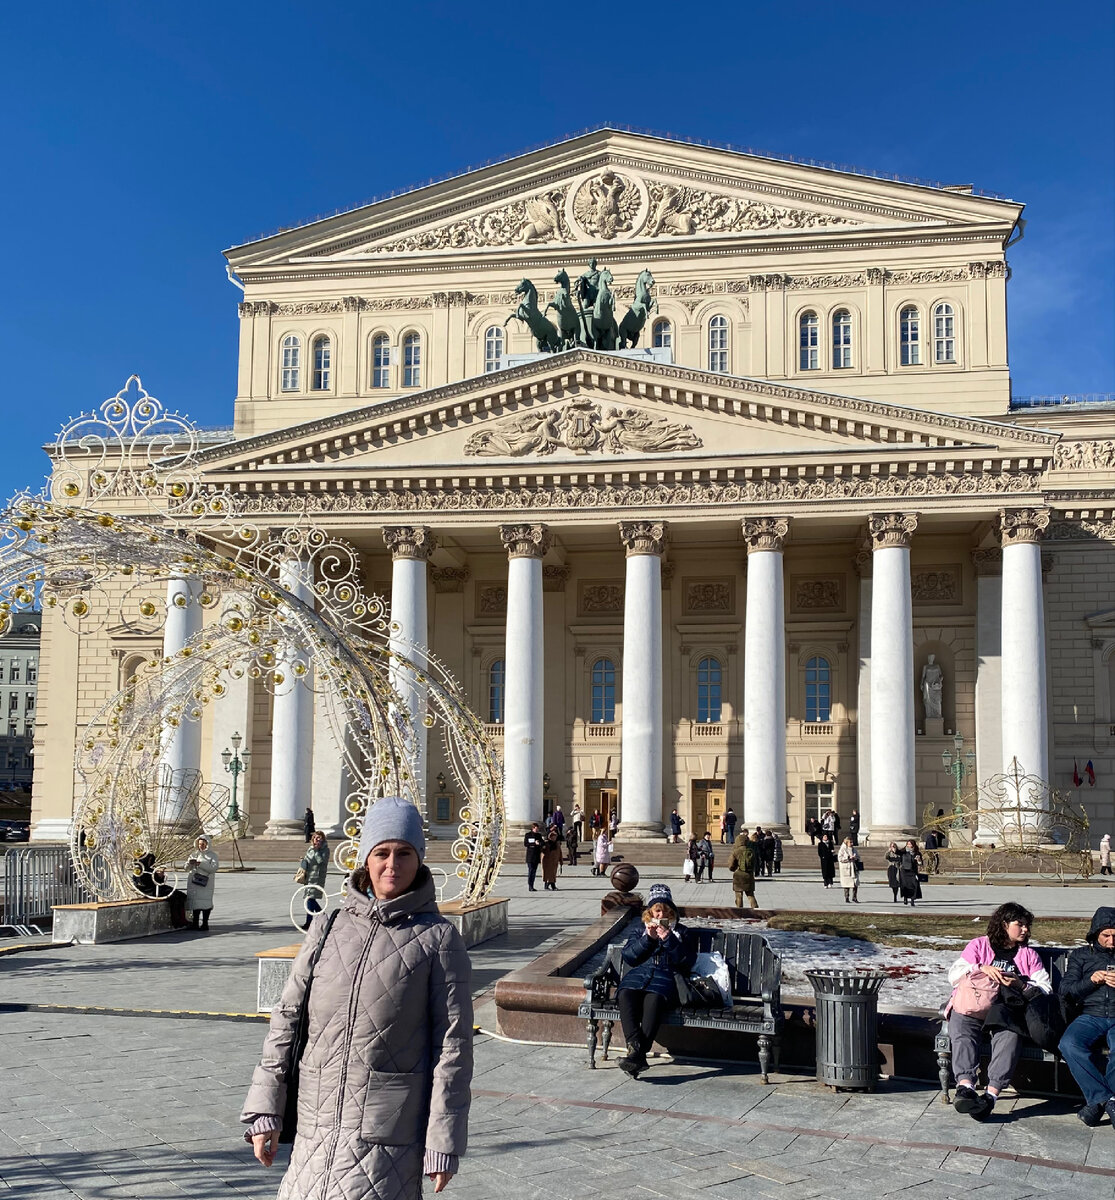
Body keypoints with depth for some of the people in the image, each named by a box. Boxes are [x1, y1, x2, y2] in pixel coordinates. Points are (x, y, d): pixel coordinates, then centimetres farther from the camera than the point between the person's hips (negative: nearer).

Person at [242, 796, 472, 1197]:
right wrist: (264, 1110, 9)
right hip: (317, 1126, 4)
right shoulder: (328, 928, 8)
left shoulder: (438, 939, -3)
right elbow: (287, 1018, 12)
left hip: (388, 1132, -4)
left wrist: (443, 1142, -6)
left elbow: (453, 1045, -4)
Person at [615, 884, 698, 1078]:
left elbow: (687, 962, 8)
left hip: (666, 975, -2)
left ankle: (638, 1054, -49)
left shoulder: (682, 932, 24)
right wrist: (648, 939, 1)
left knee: (654, 999, -38)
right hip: (639, 973, 2)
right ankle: (634, 1046, -49)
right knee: (625, 995, -35)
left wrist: (669, 940, -4)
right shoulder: (640, 929, 28)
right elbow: (628, 957, 13)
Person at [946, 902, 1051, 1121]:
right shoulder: (979, 945, 20)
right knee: (961, 1029, -34)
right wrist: (981, 968, -7)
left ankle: (991, 1094, -45)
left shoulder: (1028, 954, 25)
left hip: (1008, 1007, 0)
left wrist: (1020, 985, -6)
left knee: (1010, 1035, -35)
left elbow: (1046, 988, 13)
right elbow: (954, 975, 9)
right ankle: (965, 1085, -49)